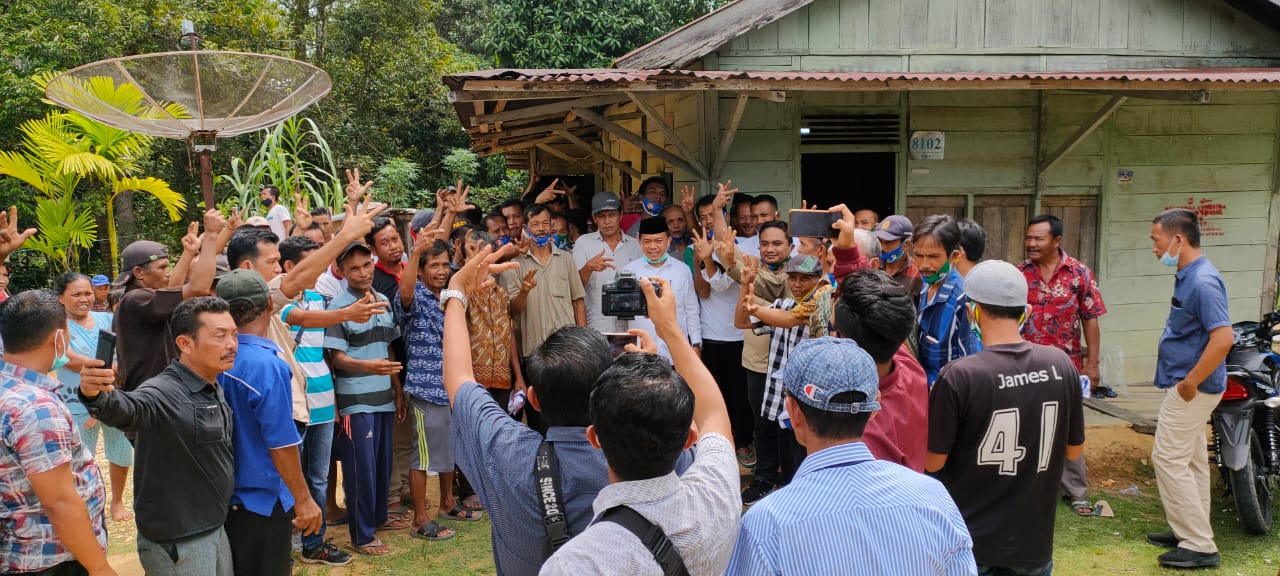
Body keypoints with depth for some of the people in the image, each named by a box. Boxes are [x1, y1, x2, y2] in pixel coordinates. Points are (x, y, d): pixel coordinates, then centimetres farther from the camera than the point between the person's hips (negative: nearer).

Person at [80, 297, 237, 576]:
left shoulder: (215, 391, 5)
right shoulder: (164, 393, -21)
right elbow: (128, 407, -42)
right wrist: (96, 396, -62)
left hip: (216, 530, 8)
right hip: (178, 542, -8)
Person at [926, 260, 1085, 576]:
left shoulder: (958, 376, -21)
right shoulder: (1061, 364, -8)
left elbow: (932, 462, -11)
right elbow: (1074, 451, 4)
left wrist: (935, 404, 4)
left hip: (967, 538, -3)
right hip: (1033, 538, 3)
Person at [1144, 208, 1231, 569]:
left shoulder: (1203, 281, -23)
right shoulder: (1187, 276, 9)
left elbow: (1223, 338, -29)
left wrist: (1189, 383, -22)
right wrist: (1185, 380, 16)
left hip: (1192, 389, -10)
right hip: (1185, 383, 10)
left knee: (1169, 460, -6)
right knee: (1190, 460, 16)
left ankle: (1200, 546, 1)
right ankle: (1191, 531, 27)